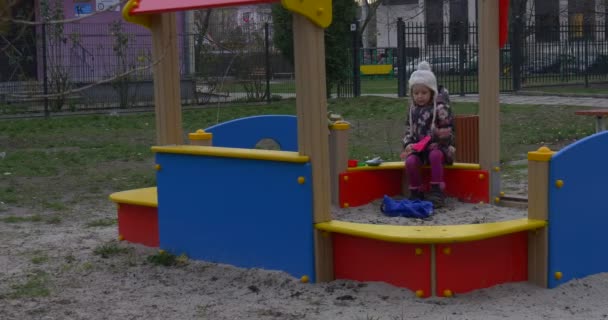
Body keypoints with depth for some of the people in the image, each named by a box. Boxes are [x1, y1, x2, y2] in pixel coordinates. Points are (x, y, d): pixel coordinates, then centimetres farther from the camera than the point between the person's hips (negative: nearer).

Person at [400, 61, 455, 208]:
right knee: (410, 161, -27)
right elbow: (408, 129, 16)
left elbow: (447, 131, -8)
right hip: (418, 146, 4)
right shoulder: (413, 109, 12)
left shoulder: (440, 108, -5)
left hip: (439, 146, -4)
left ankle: (437, 192, -28)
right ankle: (416, 193, -9)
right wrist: (409, 144, -2)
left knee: (435, 155, -38)